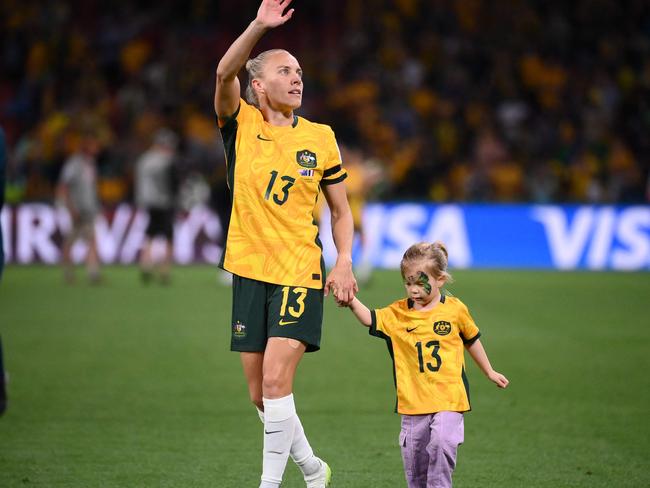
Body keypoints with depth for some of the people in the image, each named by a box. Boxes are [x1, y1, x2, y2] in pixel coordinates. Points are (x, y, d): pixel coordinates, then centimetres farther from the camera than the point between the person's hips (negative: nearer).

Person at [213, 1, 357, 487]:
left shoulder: (320, 138, 5)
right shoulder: (241, 126, 2)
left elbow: (341, 210, 11)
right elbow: (225, 74, -18)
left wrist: (344, 262, -4)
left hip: (300, 273, -2)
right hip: (249, 272, 2)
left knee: (276, 380, -17)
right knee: (261, 394, 7)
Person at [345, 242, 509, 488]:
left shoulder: (455, 309, -1)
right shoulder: (398, 312, 1)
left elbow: (471, 340, 14)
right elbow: (370, 319, -12)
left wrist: (489, 372, 23)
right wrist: (352, 301, -31)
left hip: (448, 397, -2)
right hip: (413, 401, 3)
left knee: (441, 444, -23)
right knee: (414, 457, 9)